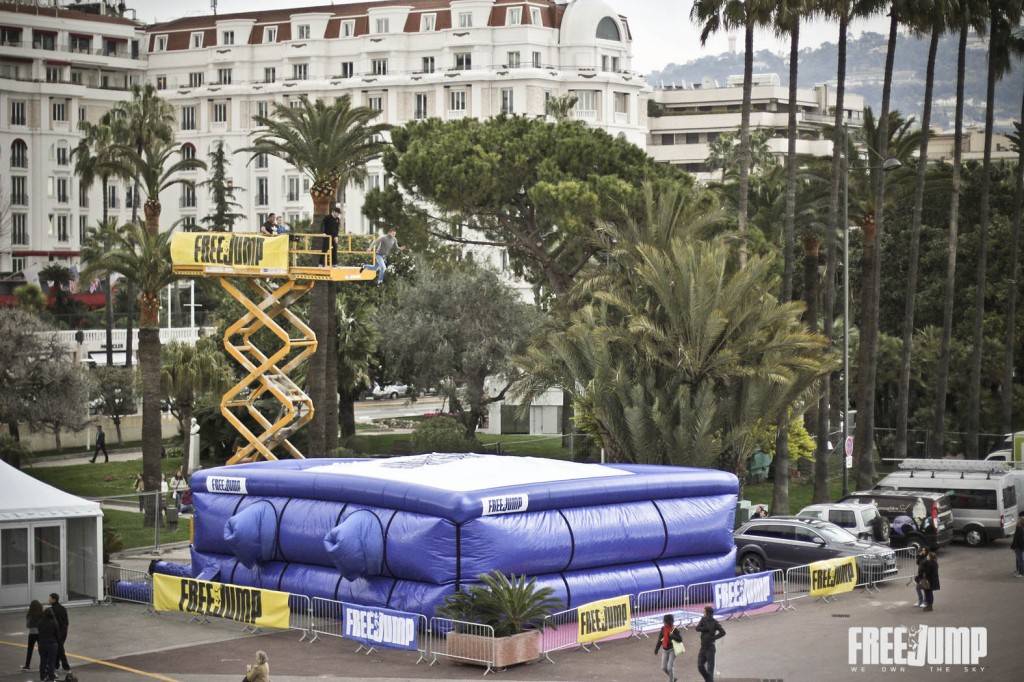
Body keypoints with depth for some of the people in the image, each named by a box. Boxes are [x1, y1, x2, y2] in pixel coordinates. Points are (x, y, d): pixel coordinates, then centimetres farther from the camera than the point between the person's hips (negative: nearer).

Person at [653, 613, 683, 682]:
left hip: (672, 650, -6)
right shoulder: (663, 628, 0)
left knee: (670, 667, -11)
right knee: (664, 667, 8)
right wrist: (657, 648, 12)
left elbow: (680, 640, -19)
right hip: (664, 650, 6)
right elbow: (660, 639, 10)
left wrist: (672, 635, -32)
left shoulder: (675, 629, -15)